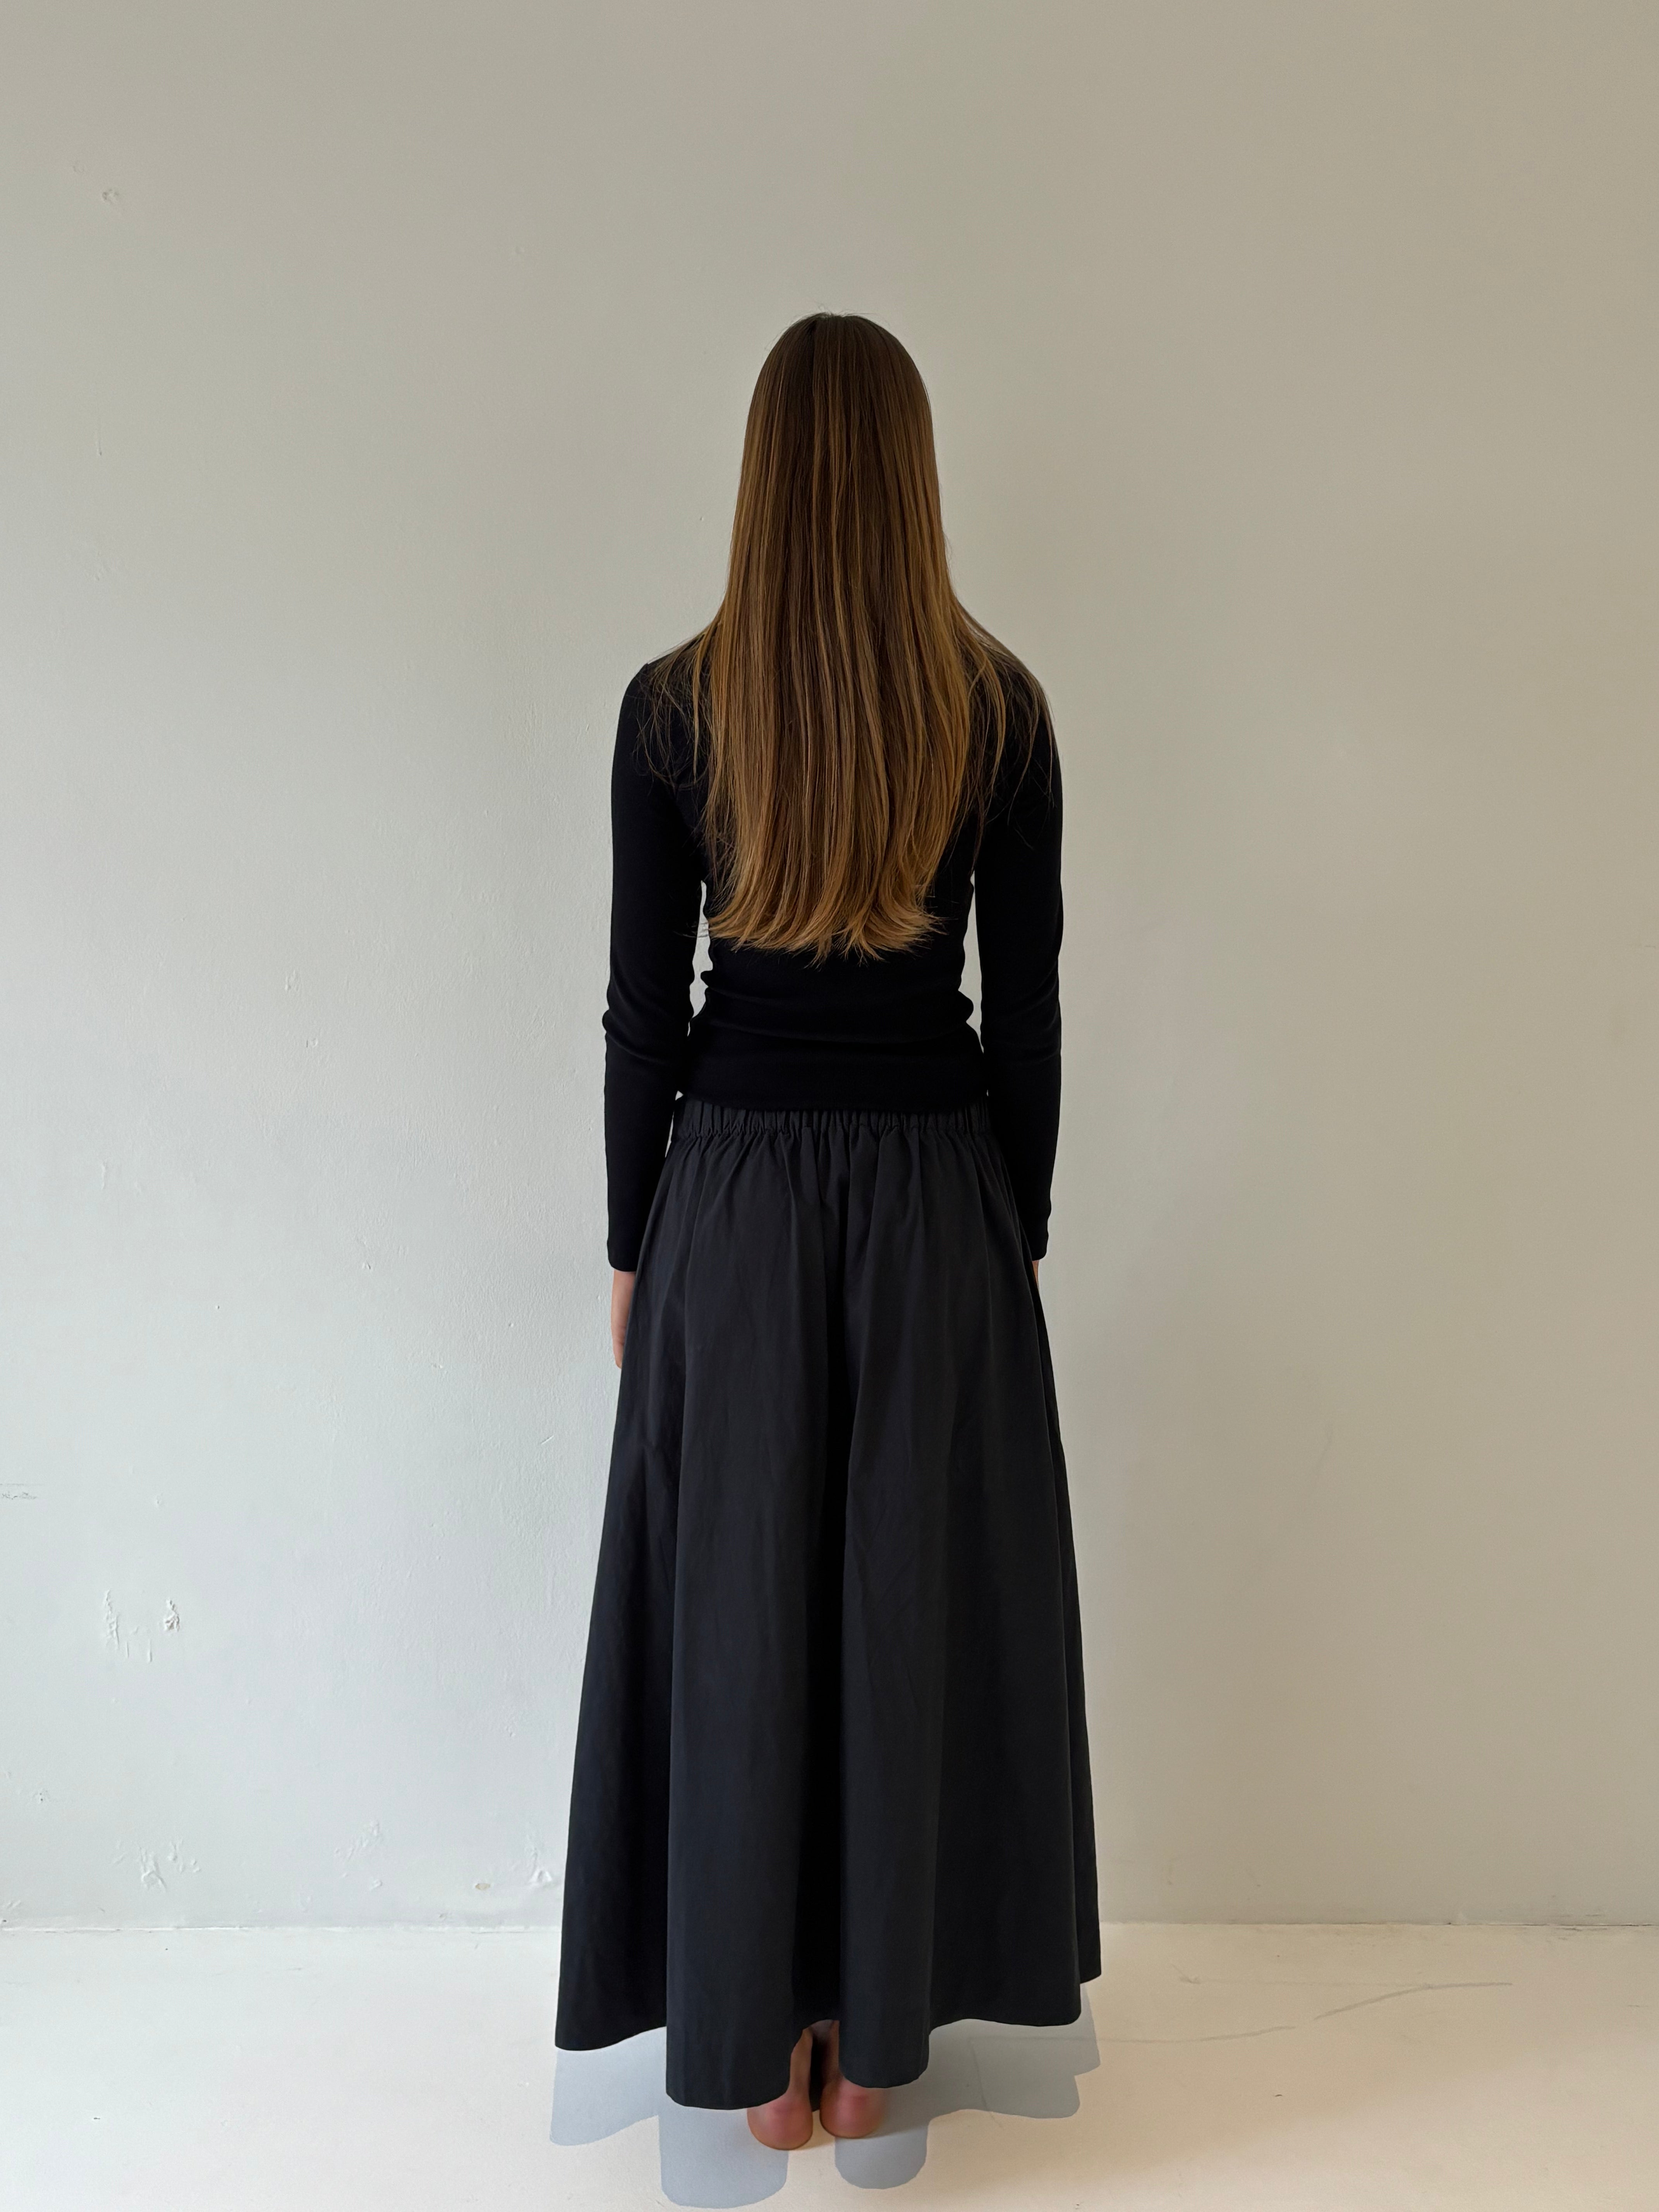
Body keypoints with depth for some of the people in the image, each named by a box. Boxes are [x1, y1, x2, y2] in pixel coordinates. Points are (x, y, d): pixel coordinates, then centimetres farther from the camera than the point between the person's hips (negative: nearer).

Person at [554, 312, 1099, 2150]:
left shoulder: (673, 706, -6)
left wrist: (631, 1249, 6)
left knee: (739, 1599, 12)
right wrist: (1020, 1227, 11)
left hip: (736, 1187, 0)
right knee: (915, 1593, 13)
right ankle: (876, 2034, 30)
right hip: (935, 1186, 1)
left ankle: (762, 2046, 28)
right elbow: (1027, 1004, -1)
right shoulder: (998, 706, -4)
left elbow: (644, 1009, -4)